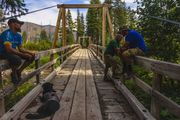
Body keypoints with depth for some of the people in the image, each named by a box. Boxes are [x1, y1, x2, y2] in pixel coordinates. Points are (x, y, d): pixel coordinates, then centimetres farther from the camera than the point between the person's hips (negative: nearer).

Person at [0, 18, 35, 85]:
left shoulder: (18, 36, 5)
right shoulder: (6, 33, -21)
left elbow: (20, 48, 6)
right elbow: (9, 49, -30)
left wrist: (30, 52, -11)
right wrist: (23, 54, -29)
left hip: (13, 52, 8)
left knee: (31, 57, -5)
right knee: (18, 60, -38)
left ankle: (18, 71, 5)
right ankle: (13, 73, -6)